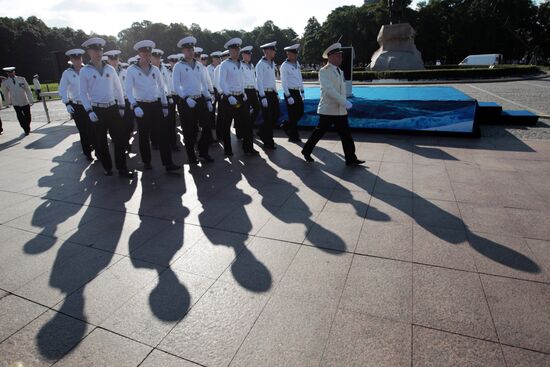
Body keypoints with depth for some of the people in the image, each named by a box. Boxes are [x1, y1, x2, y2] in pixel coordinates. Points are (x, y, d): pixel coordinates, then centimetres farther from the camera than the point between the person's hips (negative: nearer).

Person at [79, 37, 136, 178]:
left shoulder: (110, 69, 7)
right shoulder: (84, 71, 0)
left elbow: (118, 88, 11)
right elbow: (83, 93, -1)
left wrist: (121, 106, 8)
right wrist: (89, 111, -11)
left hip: (113, 108, 2)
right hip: (97, 110, -2)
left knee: (120, 138, 0)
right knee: (101, 141, 7)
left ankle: (122, 168, 8)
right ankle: (107, 167, 21)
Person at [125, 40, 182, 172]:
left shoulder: (155, 69, 8)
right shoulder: (132, 70, -4)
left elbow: (162, 88, 14)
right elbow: (128, 90, -13)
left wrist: (165, 106, 12)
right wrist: (135, 106, -26)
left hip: (156, 105, 3)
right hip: (142, 106, -3)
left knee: (163, 134, -2)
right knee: (144, 136, 7)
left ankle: (168, 163, -1)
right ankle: (146, 162, 21)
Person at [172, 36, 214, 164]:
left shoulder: (199, 65, 11)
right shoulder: (178, 66, -3)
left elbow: (204, 83, 14)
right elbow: (176, 86, -7)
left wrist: (208, 99, 9)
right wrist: (187, 99, -18)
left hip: (200, 100, 4)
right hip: (186, 102, -4)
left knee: (206, 125, 2)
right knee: (189, 130, 2)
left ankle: (203, 151, 19)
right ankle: (191, 156, 16)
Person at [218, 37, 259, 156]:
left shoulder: (240, 64, 15)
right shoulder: (225, 64, -6)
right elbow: (222, 82, -14)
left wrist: (243, 93, 10)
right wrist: (229, 96, -25)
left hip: (240, 97, 6)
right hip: (228, 97, -6)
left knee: (246, 122, 1)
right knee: (226, 125, 4)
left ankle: (248, 148, 7)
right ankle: (227, 149, 15)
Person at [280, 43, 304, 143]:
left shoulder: (297, 63, 11)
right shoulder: (285, 66, -12)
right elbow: (283, 82, -15)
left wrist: (302, 91, 16)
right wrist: (288, 96, -19)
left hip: (297, 92, 7)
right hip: (290, 92, -7)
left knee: (300, 112, 11)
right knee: (293, 115, -1)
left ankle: (286, 126, 31)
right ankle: (293, 137, 12)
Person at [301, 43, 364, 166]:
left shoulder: (340, 71, 15)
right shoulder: (324, 71, -10)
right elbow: (329, 89, -22)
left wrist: (344, 103, 11)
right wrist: (345, 103, -25)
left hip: (340, 110, 7)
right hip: (328, 110, -7)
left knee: (346, 135, 4)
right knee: (320, 132, 3)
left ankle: (351, 159, 9)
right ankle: (306, 151, 22)